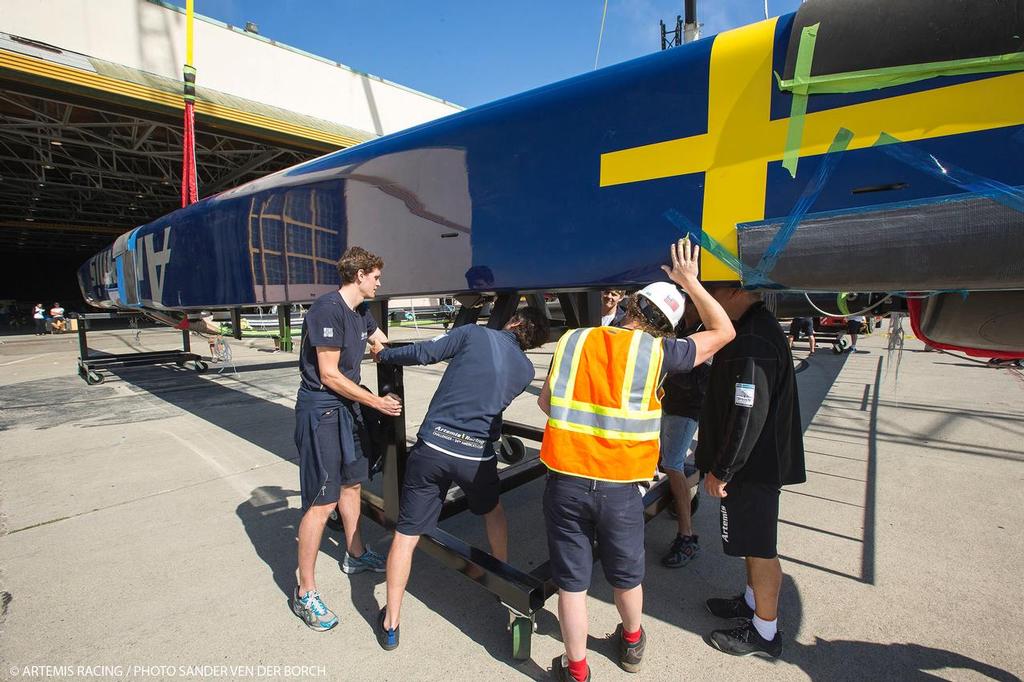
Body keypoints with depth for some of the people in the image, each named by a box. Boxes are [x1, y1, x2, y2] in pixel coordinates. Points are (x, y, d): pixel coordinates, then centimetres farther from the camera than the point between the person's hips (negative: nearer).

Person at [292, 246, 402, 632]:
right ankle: (305, 593, 11)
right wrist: (376, 402, -15)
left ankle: (355, 555, 41)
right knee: (322, 502, -4)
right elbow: (329, 376, -20)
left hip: (348, 408, 9)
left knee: (352, 482, 21)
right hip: (320, 411, -9)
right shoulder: (328, 309, -19)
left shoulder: (361, 314, 9)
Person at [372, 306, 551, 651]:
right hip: (477, 455, 3)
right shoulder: (526, 370, 8)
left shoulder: (475, 333, -2)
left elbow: (424, 352, -4)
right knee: (492, 511, 33)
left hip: (433, 446, -2)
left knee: (406, 534, 11)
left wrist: (384, 354, 14)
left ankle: (390, 625, 21)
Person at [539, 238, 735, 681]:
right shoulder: (656, 352, -5)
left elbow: (546, 402, 8)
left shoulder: (574, 340, 1)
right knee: (626, 576, 25)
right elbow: (723, 332, 9)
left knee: (572, 581, 16)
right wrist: (689, 281, 15)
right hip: (620, 487, 0)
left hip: (565, 481, 1)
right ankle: (631, 643, 52)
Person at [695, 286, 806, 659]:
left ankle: (764, 632, 25)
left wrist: (721, 470, -19)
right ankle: (752, 600, 44)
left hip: (754, 467, -10)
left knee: (760, 548, 7)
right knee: (755, 542, 25)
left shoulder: (752, 342, -27)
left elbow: (747, 416, -28)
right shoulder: (761, 328, 8)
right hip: (759, 460, 10)